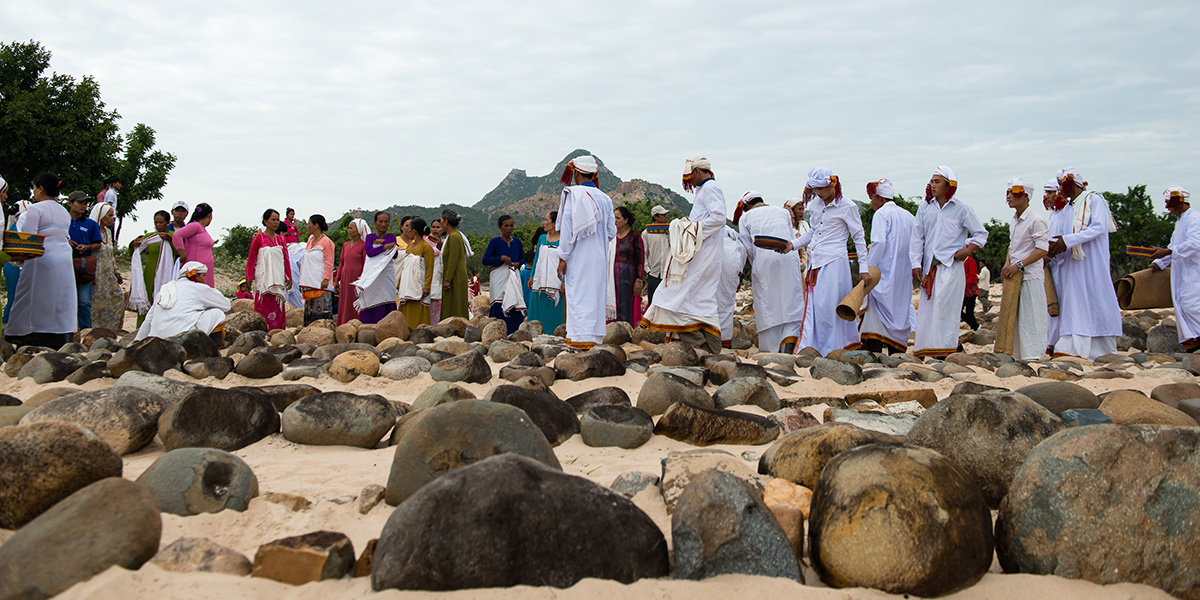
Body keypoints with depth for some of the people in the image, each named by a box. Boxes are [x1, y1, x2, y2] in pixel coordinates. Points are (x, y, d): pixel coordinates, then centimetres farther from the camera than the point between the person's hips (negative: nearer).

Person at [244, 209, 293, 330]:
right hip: (263, 278, -4)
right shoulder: (258, 238, 0)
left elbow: (286, 259, 16)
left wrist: (288, 277, 12)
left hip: (278, 278, 4)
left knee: (278, 307, 1)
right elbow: (251, 259, 1)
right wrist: (249, 277, -4)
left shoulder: (281, 239, 13)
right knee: (264, 306, -8)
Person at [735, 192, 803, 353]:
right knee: (791, 299, 0)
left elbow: (746, 247, 10)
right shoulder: (783, 211, 24)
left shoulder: (746, 217, 17)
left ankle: (771, 349, 3)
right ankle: (790, 339, -19)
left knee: (767, 303, 3)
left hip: (763, 259, -1)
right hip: (789, 257, 1)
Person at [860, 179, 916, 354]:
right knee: (899, 311, 10)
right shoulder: (908, 216, 17)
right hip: (904, 275, 7)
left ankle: (875, 352, -15)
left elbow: (879, 242, -17)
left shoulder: (882, 214, -5)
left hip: (884, 273, -7)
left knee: (876, 310, -7)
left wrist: (869, 267, -13)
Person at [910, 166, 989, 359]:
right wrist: (916, 264, 5)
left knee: (944, 306, -13)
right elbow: (917, 237, 13)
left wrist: (968, 250, -7)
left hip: (951, 266, -4)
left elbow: (981, 234, 9)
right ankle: (927, 349, 4)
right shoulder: (925, 208, 13)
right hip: (930, 267, 4)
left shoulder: (961, 209, 3)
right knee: (927, 308, 0)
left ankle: (944, 350, -12)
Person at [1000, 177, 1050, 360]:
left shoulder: (1036, 221, -11)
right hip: (1014, 276, 8)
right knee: (1015, 316, 9)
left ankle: (1033, 354, -4)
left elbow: (1042, 249, -16)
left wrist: (1018, 266, -19)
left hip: (1030, 276, -8)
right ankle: (1017, 354, 15)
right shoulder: (1013, 221, 14)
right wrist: (1007, 264, 4)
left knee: (1031, 316, -7)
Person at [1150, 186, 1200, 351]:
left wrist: (1167, 252, -33)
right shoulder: (1180, 220, 20)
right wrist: (1160, 262, 16)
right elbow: (1175, 246, 27)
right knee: (1180, 304, 4)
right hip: (1181, 271, 10)